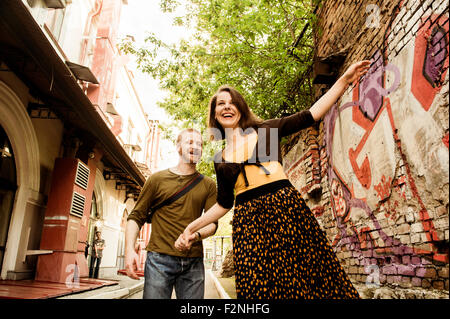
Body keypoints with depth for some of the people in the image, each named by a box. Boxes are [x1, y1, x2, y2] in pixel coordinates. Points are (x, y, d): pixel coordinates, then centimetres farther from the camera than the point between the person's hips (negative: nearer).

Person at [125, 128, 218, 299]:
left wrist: (195, 235, -17)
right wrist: (129, 250, -8)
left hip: (193, 262, 2)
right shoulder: (157, 179, 7)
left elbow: (212, 222, 4)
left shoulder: (208, 185, 10)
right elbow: (136, 216, 6)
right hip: (159, 259, -2)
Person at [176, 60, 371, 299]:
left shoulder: (266, 130, 10)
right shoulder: (220, 159, 16)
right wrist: (192, 227, 14)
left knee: (309, 278, -4)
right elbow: (224, 204, 19)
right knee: (259, 288, -2)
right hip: (248, 219, 2)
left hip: (286, 208, -1)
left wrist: (344, 79, -1)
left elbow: (310, 115, 4)